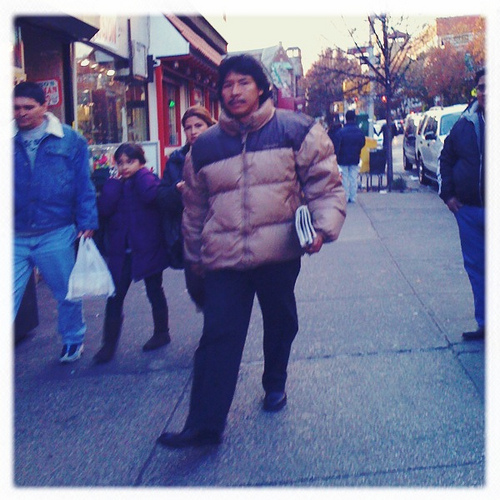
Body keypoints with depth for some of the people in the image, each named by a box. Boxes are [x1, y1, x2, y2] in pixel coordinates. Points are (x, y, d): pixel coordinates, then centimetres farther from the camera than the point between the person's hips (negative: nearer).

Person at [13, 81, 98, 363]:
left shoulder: (70, 140, 0)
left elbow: (83, 184, -1)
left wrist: (87, 222, -6)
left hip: (56, 235, -1)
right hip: (15, 237, 1)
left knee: (67, 294, 16)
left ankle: (73, 340, 40)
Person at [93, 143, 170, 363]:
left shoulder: (148, 179, -2)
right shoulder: (115, 184, 8)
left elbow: (150, 196, -26)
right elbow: (104, 208, -10)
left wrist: (141, 173, -11)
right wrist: (115, 182, -7)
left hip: (147, 249, -3)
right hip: (121, 252, 3)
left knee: (154, 292, 12)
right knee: (114, 297, -1)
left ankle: (161, 333, 28)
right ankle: (109, 344, 5)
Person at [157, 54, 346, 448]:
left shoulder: (296, 131, 1)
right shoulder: (205, 147, 9)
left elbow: (325, 183, 1)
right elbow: (194, 208, 18)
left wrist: (324, 226, -15)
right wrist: (195, 254, 23)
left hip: (280, 254, 0)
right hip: (224, 259, 1)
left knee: (280, 324, 17)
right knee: (219, 336, -5)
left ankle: (275, 385, 44)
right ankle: (205, 424, -1)